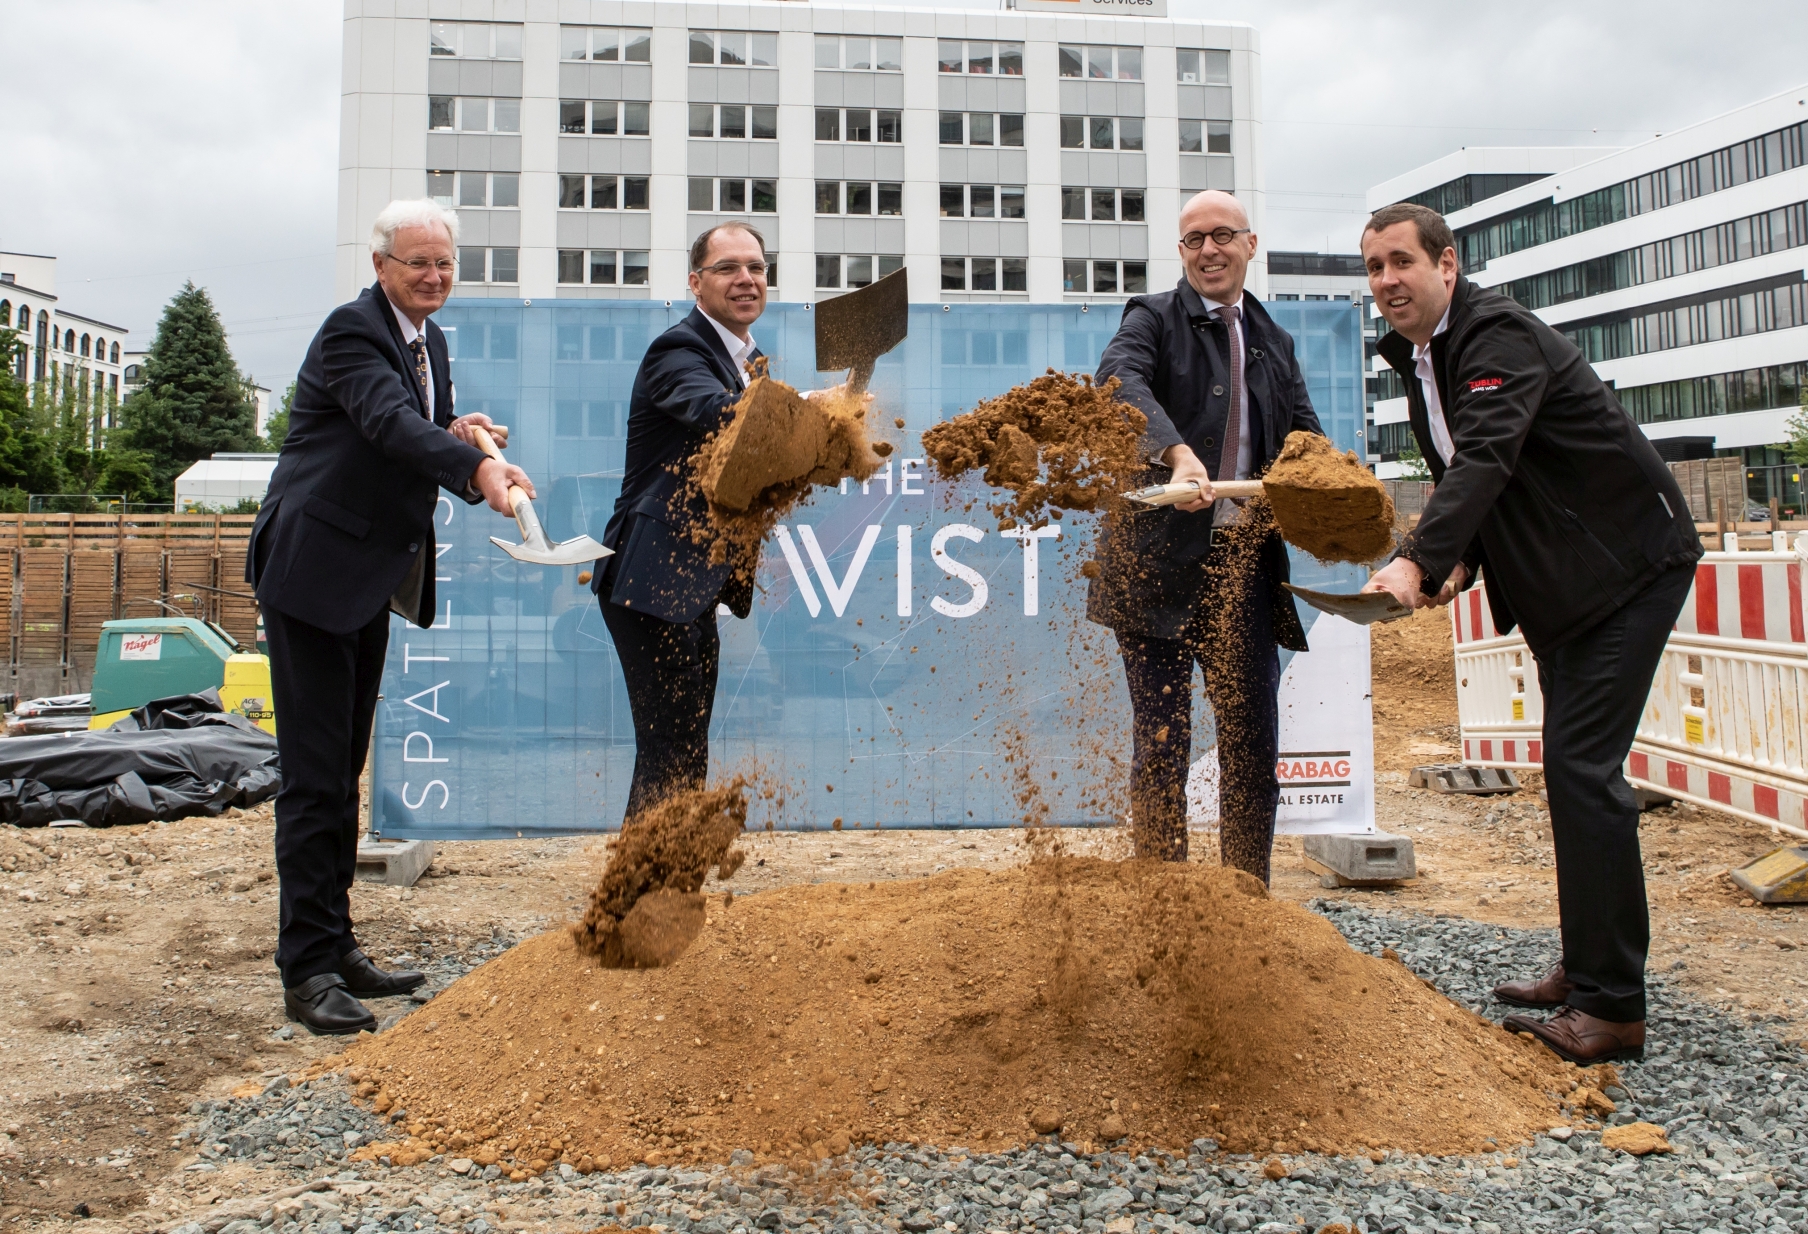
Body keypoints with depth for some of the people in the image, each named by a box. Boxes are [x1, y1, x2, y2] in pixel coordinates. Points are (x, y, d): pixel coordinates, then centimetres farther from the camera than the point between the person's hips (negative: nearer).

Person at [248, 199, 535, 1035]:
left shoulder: (428, 341, 13)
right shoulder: (351, 331, -14)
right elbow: (390, 424, -32)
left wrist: (458, 432, -5)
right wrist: (475, 467, -48)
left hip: (369, 580, 9)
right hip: (314, 572, -9)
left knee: (344, 770, 14)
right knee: (315, 774, -6)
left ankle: (336, 948, 24)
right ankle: (307, 970, 2)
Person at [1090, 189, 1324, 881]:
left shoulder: (1275, 344, 20)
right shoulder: (1153, 318, 3)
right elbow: (1121, 381, -19)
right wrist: (1178, 453, -37)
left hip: (1244, 566, 5)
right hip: (1163, 564, -4)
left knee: (1252, 744, 8)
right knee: (1160, 742, 2)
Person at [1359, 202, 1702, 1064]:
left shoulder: (1499, 336, -19)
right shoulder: (1420, 358, 9)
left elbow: (1486, 457, -36)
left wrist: (1417, 560, -49)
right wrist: (1458, 562, -4)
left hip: (1626, 566, -9)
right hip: (1559, 585, 10)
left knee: (1582, 767, -14)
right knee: (1571, 769, 13)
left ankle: (1611, 1008, -7)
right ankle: (1585, 971, 24)